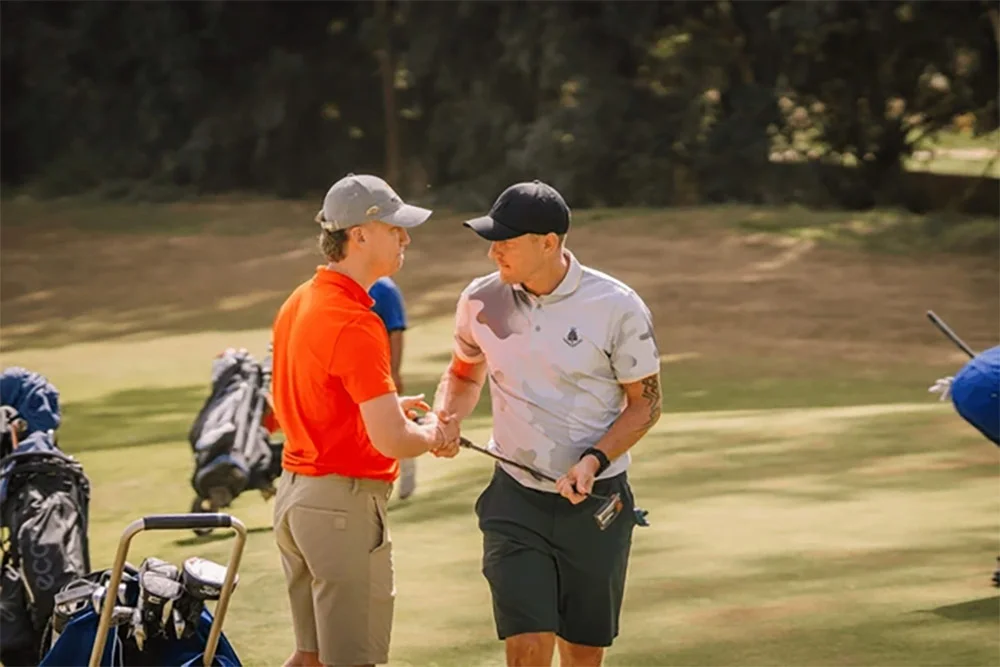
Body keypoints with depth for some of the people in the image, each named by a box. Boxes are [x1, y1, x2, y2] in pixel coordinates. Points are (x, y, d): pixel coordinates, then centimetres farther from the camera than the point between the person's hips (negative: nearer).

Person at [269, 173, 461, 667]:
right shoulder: (356, 324, -21)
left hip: (294, 493, 9)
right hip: (345, 503, -9)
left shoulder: (298, 304, 9)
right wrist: (434, 434, -3)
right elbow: (392, 440, -25)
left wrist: (389, 405, 18)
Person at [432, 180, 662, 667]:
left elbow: (645, 403, -3)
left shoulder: (617, 308, -12)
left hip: (595, 502, -1)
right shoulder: (480, 301, -2)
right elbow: (464, 373, 16)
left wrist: (594, 460, -19)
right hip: (516, 500, 1)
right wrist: (446, 417, -6)